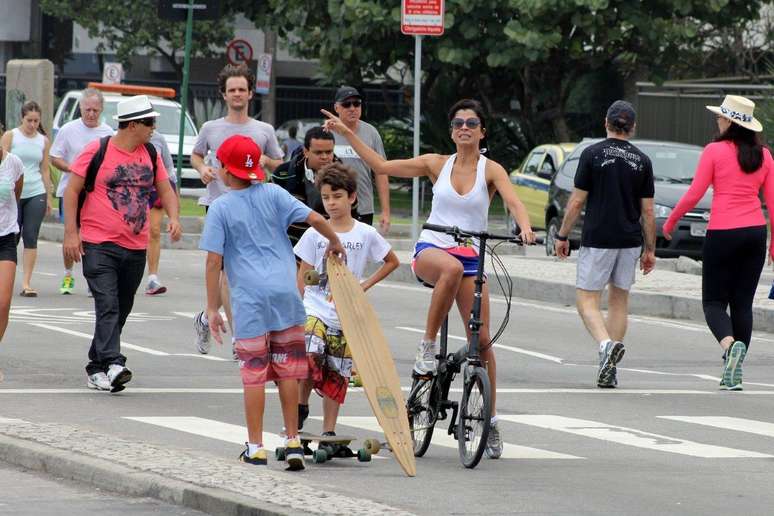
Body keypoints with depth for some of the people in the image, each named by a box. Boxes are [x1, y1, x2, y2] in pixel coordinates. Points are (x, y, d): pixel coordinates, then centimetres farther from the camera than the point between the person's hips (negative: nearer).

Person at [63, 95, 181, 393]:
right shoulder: (97, 150, -6)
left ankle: (96, 368, 22)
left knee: (121, 310, 10)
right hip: (99, 245, -6)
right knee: (108, 306, -17)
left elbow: (165, 190, 17)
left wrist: (173, 218, -3)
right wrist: (71, 232, -10)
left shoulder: (150, 154, 11)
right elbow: (72, 190, -3)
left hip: (136, 248, 6)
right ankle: (112, 365, -28)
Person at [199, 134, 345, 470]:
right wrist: (335, 242, 18)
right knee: (288, 370, 9)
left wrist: (213, 308, 0)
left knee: (254, 374, 2)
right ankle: (293, 442, 10)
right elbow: (314, 219, -2)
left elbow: (214, 260, -5)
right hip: (285, 292, 3)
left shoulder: (220, 208, -1)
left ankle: (255, 447, 5)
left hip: (249, 298, -3)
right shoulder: (273, 194, 5)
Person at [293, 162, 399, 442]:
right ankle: (301, 408, 1)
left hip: (347, 316, 1)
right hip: (315, 310, -1)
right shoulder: (315, 234, 1)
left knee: (336, 376, 3)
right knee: (310, 360, -23)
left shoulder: (366, 234, 1)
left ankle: (329, 432, 11)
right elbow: (302, 275, 4)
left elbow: (392, 261, 15)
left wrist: (365, 285, 4)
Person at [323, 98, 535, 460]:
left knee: (482, 339, -7)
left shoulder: (491, 170, 2)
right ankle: (428, 345, -26)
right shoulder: (437, 164, 6)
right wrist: (346, 133, 4)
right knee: (452, 267, -40)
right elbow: (381, 166, 8)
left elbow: (513, 202, -15)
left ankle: (490, 420, 4)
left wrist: (525, 227, -37)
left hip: (470, 256, 1)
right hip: (431, 250, -1)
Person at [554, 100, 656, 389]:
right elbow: (647, 211, 4)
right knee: (619, 301, 12)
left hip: (597, 239, -3)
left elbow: (576, 202, -5)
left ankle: (606, 344, -26)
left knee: (587, 300, 2)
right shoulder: (641, 161, 3)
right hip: (630, 241, 3)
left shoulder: (593, 154, -5)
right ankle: (609, 371, 11)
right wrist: (650, 249, 11)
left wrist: (562, 236, 5)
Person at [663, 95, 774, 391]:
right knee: (743, 303, 10)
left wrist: (670, 223, 7)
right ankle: (734, 375, 9)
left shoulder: (715, 151, -6)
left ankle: (730, 344, -26)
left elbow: (694, 194, -7)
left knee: (714, 301, 4)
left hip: (723, 233, -4)